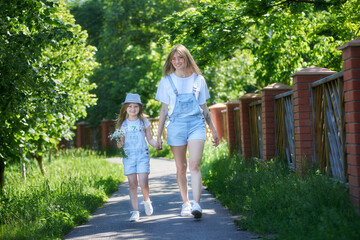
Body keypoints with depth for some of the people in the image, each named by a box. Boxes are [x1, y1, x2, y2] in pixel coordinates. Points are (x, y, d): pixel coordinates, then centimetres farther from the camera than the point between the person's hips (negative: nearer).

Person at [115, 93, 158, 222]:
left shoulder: (144, 122, 6)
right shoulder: (122, 124, 8)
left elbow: (150, 139, 8)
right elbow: (120, 144, 9)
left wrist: (157, 144, -12)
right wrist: (119, 143, -14)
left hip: (142, 156, -1)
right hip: (128, 157, 1)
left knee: (143, 184, -10)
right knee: (132, 184, -1)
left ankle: (146, 200, 21)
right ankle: (135, 211, 3)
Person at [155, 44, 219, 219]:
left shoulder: (198, 80, 9)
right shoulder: (167, 81, 7)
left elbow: (204, 108, 16)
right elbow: (164, 109, 10)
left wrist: (214, 130, 17)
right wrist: (159, 135, 6)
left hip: (196, 124, -1)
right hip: (176, 125, 1)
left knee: (194, 165, -15)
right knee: (181, 167, 5)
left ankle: (196, 204, -21)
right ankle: (185, 203, 19)